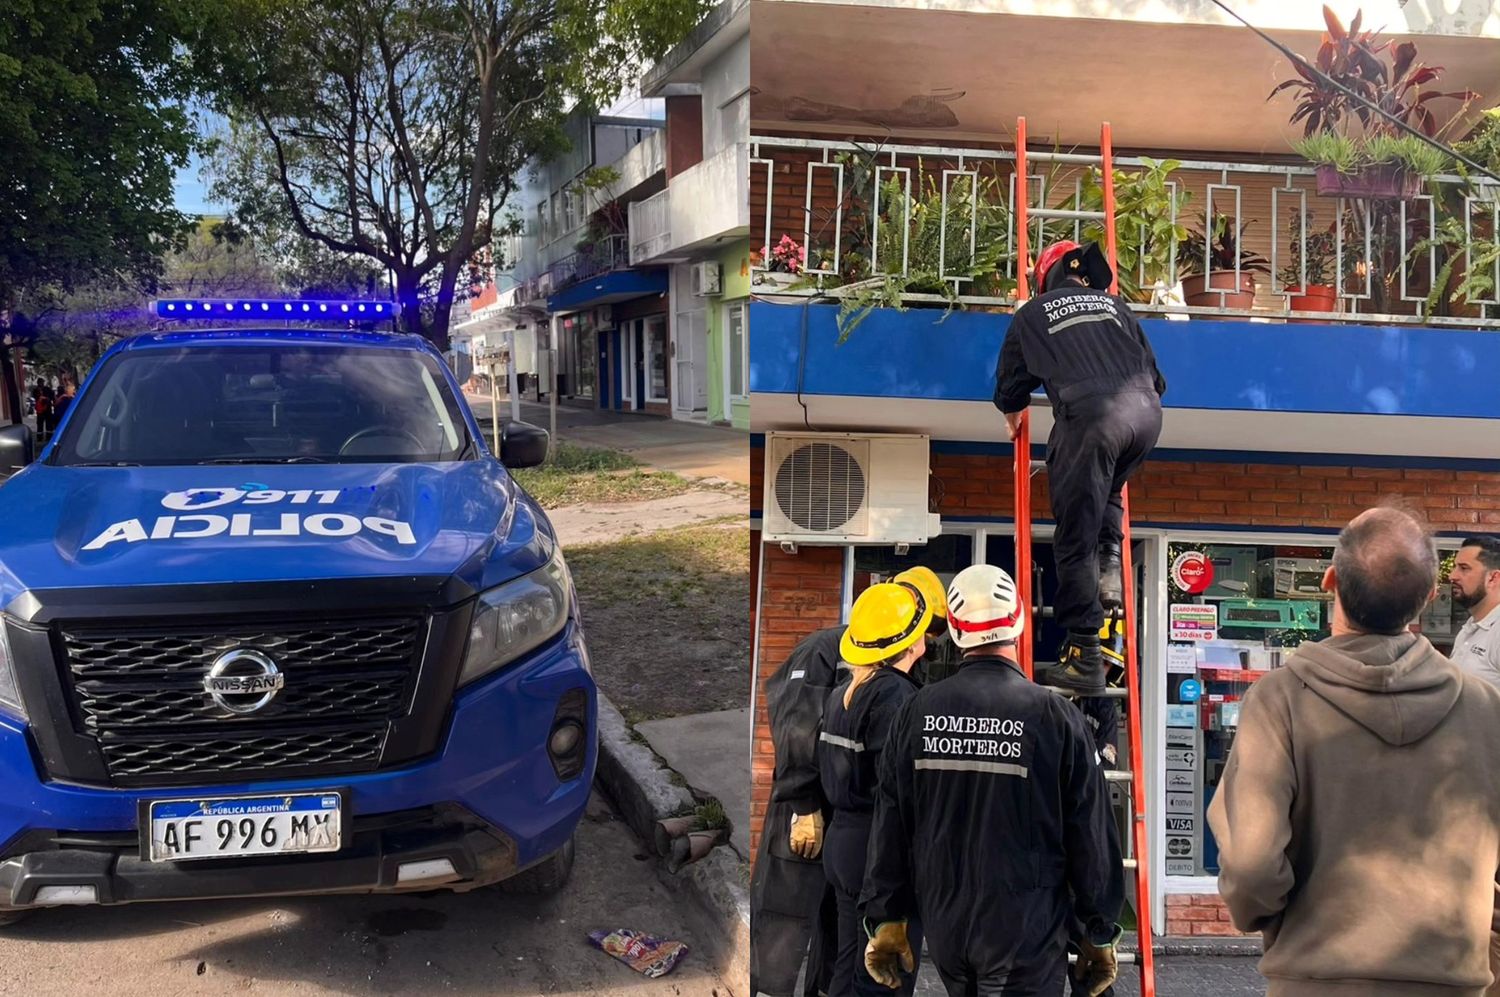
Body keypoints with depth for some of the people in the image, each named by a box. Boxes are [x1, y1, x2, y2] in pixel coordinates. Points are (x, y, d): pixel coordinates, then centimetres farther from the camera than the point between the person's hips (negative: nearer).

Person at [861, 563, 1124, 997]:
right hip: (1025, 936, -4)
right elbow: (1091, 835, -7)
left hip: (943, 928, 4)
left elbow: (890, 827, 3)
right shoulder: (1054, 714, -13)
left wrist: (886, 919, 12)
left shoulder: (918, 710, -3)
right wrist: (1100, 933, 5)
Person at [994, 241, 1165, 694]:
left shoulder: (1033, 313, 21)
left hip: (1089, 415, -4)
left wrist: (1012, 413, 50)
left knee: (1076, 540, -2)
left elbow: (1010, 382, 28)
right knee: (1107, 491, 34)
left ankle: (1084, 657, -6)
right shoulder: (1114, 305, 28)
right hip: (1145, 412, 4)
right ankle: (1110, 566, 11)